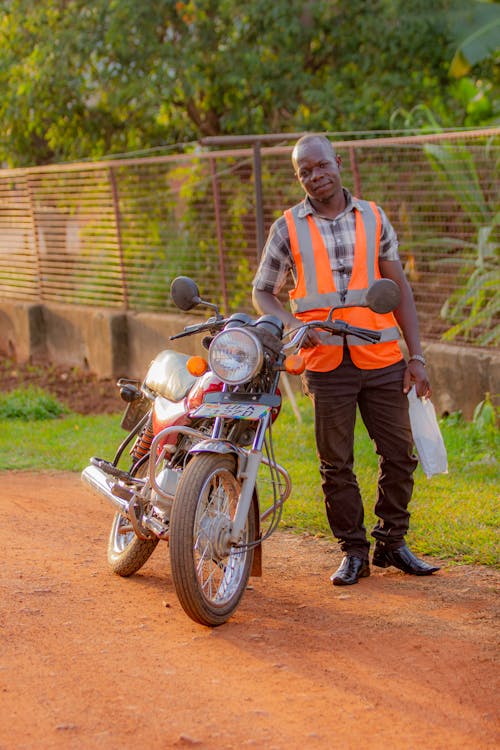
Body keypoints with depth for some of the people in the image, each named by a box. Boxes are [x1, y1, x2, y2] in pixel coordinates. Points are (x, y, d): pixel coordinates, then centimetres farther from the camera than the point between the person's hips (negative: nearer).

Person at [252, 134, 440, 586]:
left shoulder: (373, 218, 8)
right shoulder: (287, 228, 4)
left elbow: (399, 287, 11)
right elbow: (263, 292, 8)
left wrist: (416, 355, 5)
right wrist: (293, 325, -13)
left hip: (382, 359, 1)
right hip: (326, 362, -1)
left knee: (399, 454, 5)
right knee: (336, 464, 3)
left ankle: (392, 543, 21)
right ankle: (354, 551, 16)